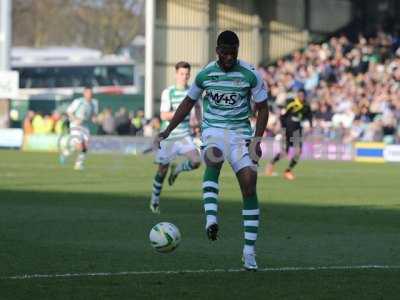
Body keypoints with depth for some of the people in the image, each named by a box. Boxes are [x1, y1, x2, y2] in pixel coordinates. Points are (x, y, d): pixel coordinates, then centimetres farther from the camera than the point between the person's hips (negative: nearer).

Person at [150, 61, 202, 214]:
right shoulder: (168, 92, -10)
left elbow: (197, 106, 24)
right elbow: (164, 116, -17)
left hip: (185, 135, 3)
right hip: (169, 136, -3)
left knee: (196, 162, -18)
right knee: (162, 169, 3)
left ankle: (177, 169, 15)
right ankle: (154, 200, 22)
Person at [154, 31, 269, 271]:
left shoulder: (250, 75, -3)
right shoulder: (205, 74, 2)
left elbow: (262, 109, 3)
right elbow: (188, 103, 15)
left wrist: (257, 140, -10)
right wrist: (168, 131, 10)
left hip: (240, 131, 0)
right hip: (213, 129, 0)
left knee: (249, 186, -13)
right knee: (214, 159, -36)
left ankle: (249, 251, -6)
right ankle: (211, 219, -48)